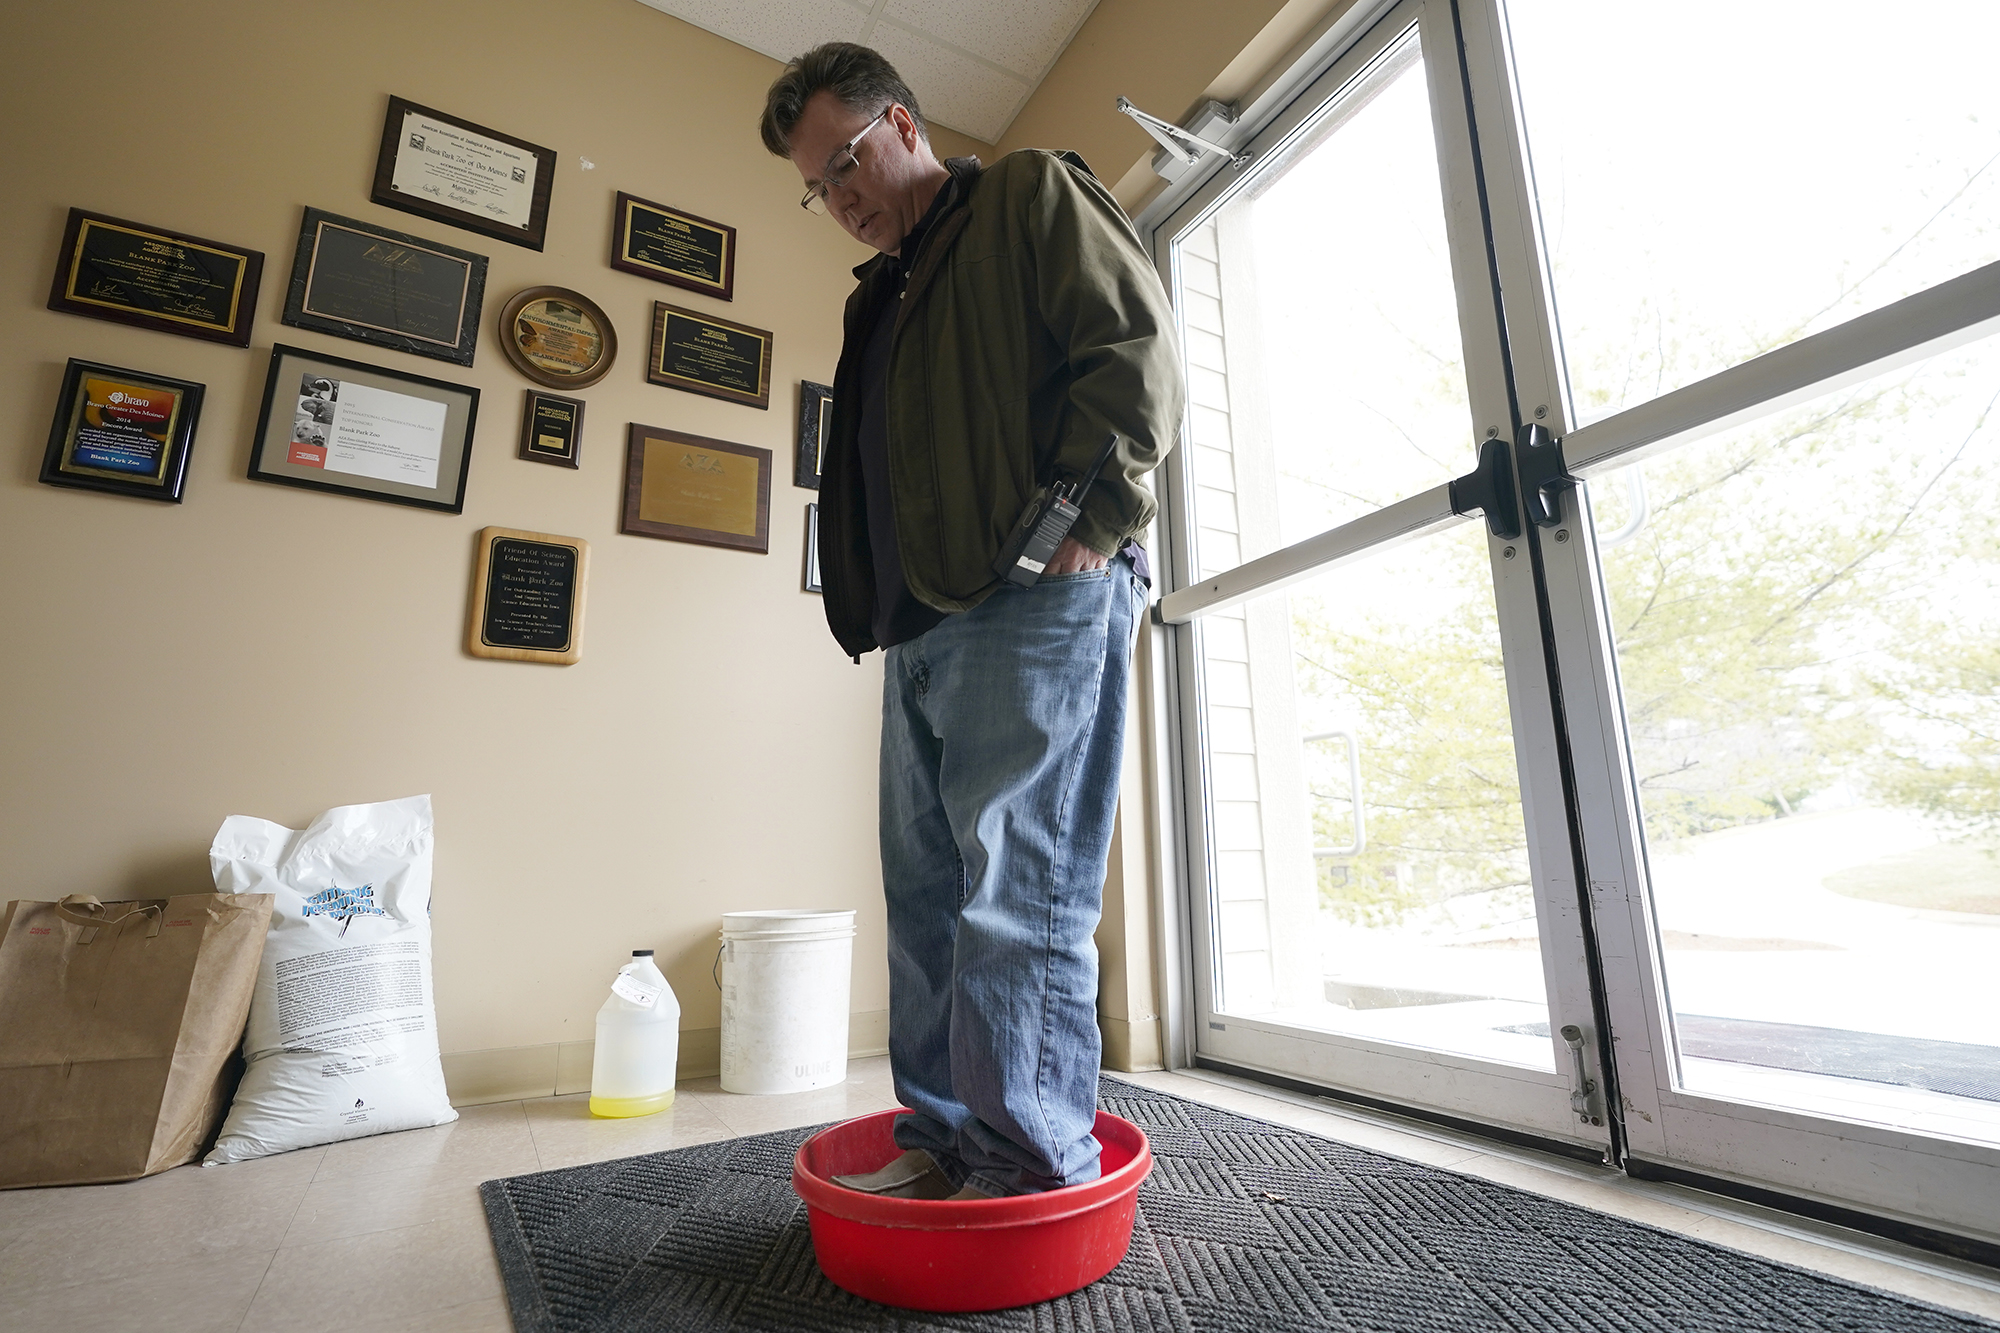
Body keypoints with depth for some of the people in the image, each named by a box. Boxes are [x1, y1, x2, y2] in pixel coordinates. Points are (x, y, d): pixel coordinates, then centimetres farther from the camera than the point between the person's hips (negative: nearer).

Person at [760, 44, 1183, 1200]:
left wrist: (1087, 521, -14)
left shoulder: (1034, 197, 10)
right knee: (928, 900, 9)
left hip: (1036, 610, -8)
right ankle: (946, 1144, 22)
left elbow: (1139, 352, -5)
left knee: (1018, 901, -9)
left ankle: (1039, 1170, 7)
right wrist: (877, 611, 17)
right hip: (920, 628, 9)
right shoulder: (883, 299, 31)